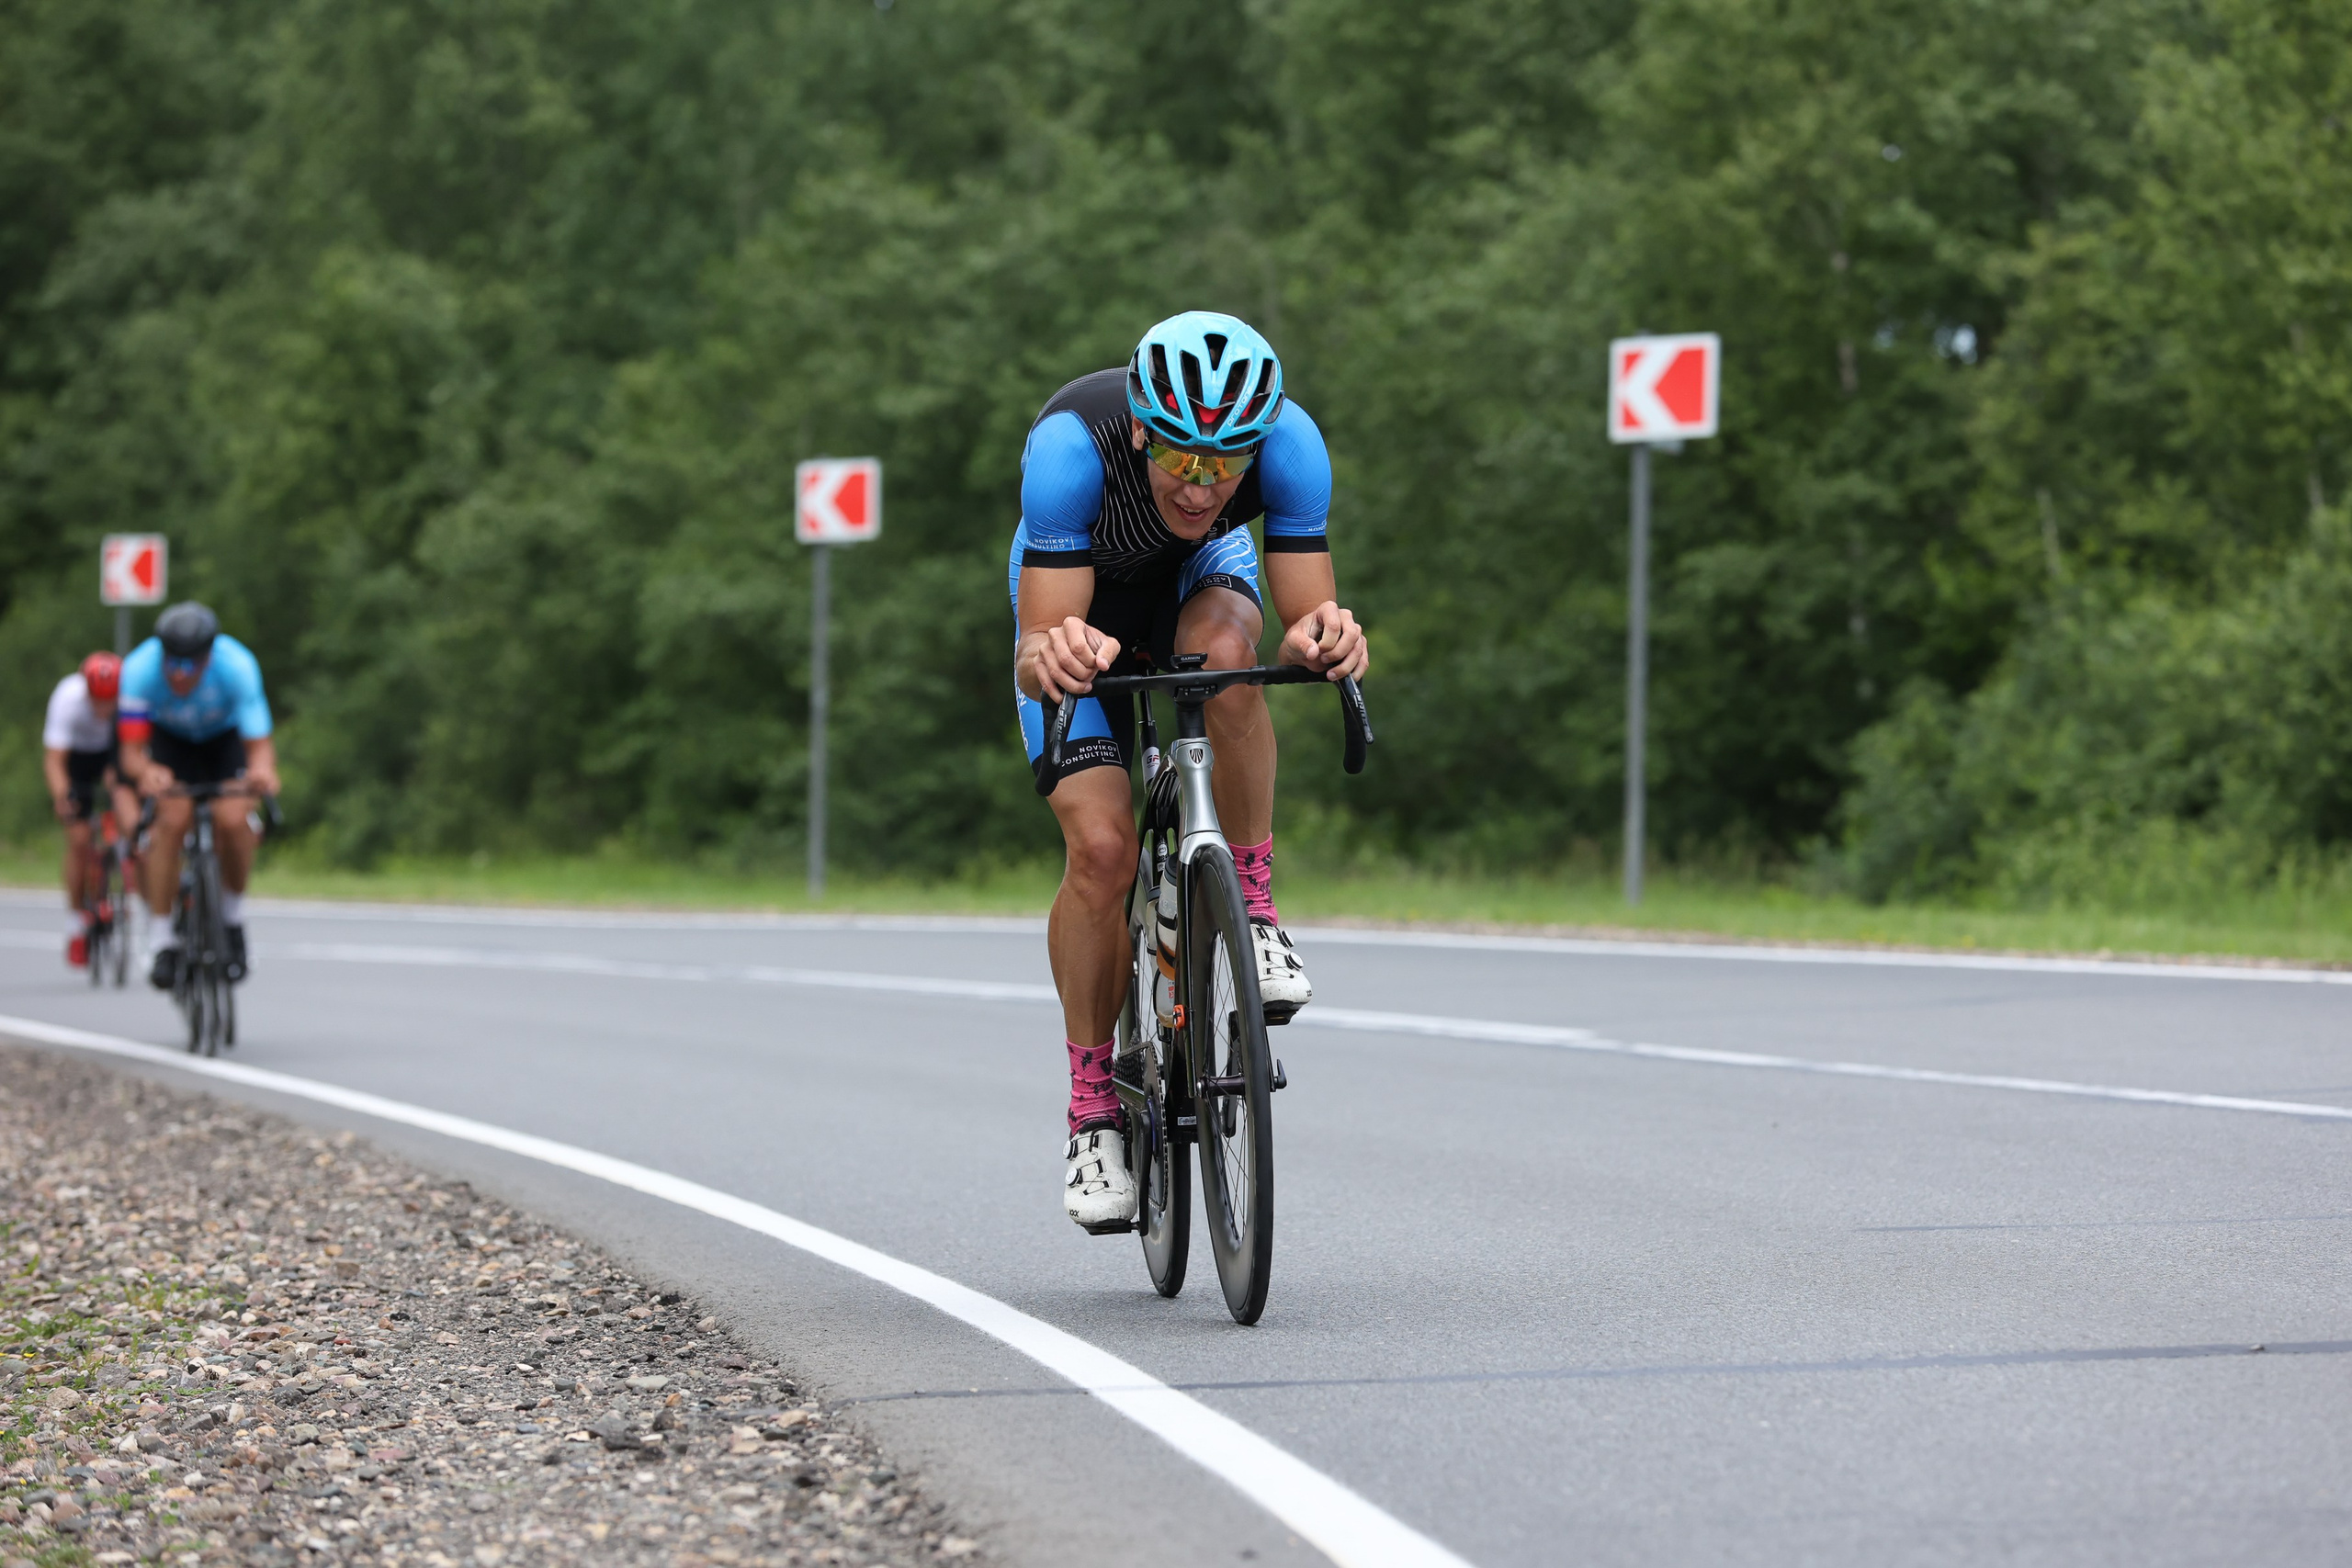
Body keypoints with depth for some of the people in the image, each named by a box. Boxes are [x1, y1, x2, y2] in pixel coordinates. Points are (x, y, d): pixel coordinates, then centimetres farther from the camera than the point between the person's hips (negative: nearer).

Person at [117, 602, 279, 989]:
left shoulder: (237, 666, -36)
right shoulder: (140, 669, -34)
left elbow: (259, 743, -37)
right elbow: (131, 752, -35)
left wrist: (263, 769, -61)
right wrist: (145, 772, -58)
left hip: (225, 736, 0)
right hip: (171, 739, 0)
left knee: (232, 820, -24)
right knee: (172, 820, -23)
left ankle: (233, 917, 2)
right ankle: (161, 942, -14)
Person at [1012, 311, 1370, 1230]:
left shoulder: (1290, 444, -34)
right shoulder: (1072, 447, -40)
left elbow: (1305, 626, -30)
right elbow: (1036, 652, -39)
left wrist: (1323, 642, -54)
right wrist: (1051, 658, -63)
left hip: (1203, 575, 1)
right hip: (1080, 590, -1)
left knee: (1226, 652, -36)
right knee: (1101, 849, -17)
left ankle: (1254, 914, -18)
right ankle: (1093, 1112, -1)